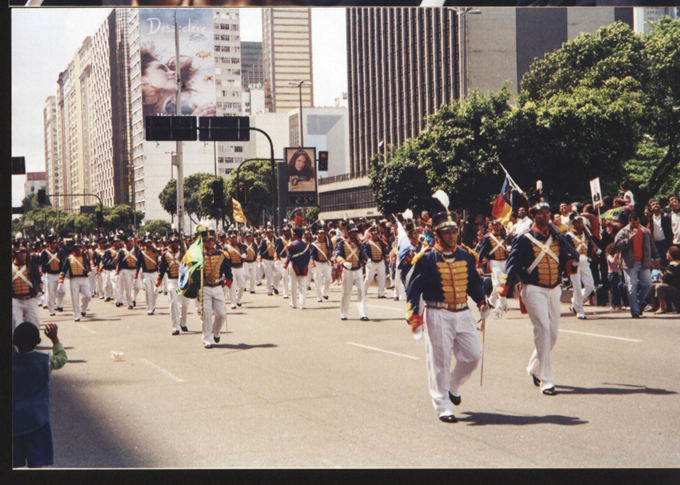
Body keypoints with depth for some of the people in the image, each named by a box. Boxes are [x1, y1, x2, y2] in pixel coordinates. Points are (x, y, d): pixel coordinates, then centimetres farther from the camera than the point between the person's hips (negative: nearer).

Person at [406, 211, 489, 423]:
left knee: (473, 354, 3)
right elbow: (413, 288, -7)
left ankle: (453, 386, 29)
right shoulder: (426, 258, -7)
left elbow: (474, 282, 21)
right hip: (437, 316, -5)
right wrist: (413, 316, -15)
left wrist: (481, 301, 7)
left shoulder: (465, 256, 9)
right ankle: (443, 407, 6)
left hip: (463, 314, 5)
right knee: (440, 362, -3)